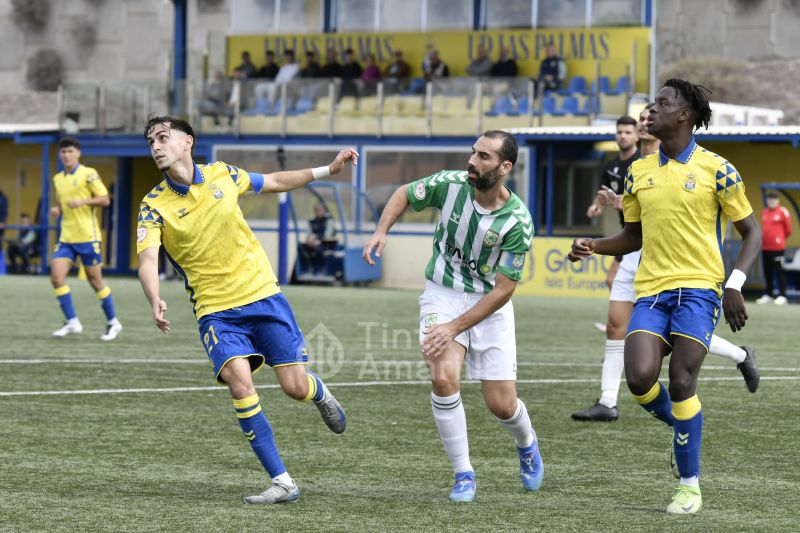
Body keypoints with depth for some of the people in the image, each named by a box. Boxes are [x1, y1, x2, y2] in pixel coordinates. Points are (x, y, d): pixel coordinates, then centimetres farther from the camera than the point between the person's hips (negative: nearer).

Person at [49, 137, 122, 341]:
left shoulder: (88, 174, -5)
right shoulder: (58, 179, 13)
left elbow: (105, 200, -8)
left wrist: (82, 201, -21)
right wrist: (56, 210, 3)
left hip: (87, 236, -5)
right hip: (66, 237, 5)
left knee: (95, 279, 2)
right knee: (56, 276, -10)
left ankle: (112, 322, 16)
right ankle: (72, 322, -3)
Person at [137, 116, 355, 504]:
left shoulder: (221, 174, 1)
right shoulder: (153, 206, -7)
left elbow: (272, 183, 20)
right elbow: (148, 259, -20)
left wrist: (328, 169, 17)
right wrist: (155, 302, -40)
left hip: (262, 294, 2)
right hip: (215, 309, -2)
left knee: (295, 387, -3)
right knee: (240, 383, -23)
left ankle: (319, 392, 38)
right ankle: (282, 483, -13)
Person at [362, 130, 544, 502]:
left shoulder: (517, 221, -22)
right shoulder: (450, 184, -15)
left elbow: (503, 290, -20)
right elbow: (404, 194, 7)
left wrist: (455, 328, -24)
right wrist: (381, 231, -10)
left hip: (489, 305, -1)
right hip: (442, 294, 1)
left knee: (501, 405, -2)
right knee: (444, 377, -24)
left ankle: (527, 445, 37)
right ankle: (464, 476, -8)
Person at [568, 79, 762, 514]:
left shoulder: (715, 170, -2)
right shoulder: (639, 172, 12)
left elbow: (751, 233, 3)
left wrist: (735, 285, -11)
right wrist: (594, 246, 3)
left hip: (698, 287, -4)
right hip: (651, 290, 4)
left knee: (681, 383, -12)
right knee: (640, 379, -16)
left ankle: (690, 486, 4)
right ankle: (685, 429, 18)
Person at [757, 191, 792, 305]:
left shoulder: (783, 212, -5)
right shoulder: (764, 213, 13)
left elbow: (788, 229, 0)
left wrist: (780, 239, 10)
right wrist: (764, 240, 15)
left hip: (778, 248, -6)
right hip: (765, 247, 6)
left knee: (780, 272, -5)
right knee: (767, 273, 10)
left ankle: (782, 296, -4)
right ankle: (767, 295, 17)